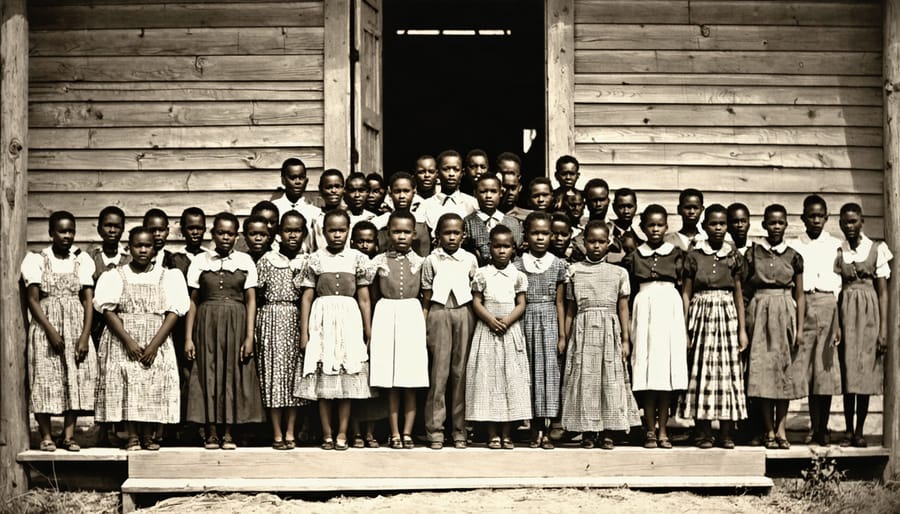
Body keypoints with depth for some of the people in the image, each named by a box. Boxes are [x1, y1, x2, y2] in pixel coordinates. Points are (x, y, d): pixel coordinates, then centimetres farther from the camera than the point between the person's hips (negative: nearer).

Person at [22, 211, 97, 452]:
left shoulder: (82, 260, 5)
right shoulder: (37, 260, 0)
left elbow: (88, 300, 2)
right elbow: (33, 300, -4)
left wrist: (85, 336, -9)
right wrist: (51, 332, -14)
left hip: (76, 326, 2)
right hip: (45, 327, -2)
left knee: (76, 379, -2)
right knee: (45, 380, -4)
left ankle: (69, 435, 2)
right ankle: (46, 436, 1)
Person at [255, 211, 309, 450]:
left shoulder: (307, 262, 6)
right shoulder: (266, 261, 2)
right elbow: (256, 296, 3)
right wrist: (251, 329, -3)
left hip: (298, 320, 2)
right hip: (272, 320, -2)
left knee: (295, 372, 3)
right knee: (274, 371, -2)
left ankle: (290, 432, 8)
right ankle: (277, 433, 2)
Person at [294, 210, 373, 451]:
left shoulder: (358, 259, 5)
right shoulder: (315, 259, 4)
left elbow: (364, 299, 6)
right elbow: (307, 297, 4)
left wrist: (369, 333, 5)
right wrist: (304, 332, 0)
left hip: (349, 321, 0)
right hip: (322, 320, 0)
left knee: (348, 377, 1)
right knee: (323, 377, 2)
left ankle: (342, 433, 8)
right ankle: (327, 433, 9)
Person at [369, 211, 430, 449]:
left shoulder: (419, 262, 4)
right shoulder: (379, 262, 3)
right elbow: (374, 297, 9)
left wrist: (424, 325, 1)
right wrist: (371, 329, 5)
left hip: (412, 316, 0)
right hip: (386, 316, 0)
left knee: (411, 381, 1)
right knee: (391, 384, 1)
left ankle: (407, 432, 5)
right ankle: (395, 433, 5)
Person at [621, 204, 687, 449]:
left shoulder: (676, 254, 6)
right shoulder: (634, 256, 7)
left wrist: (685, 323, -1)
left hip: (670, 309, 0)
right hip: (645, 309, 0)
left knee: (667, 370, 0)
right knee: (647, 372, -2)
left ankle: (663, 431, 7)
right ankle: (650, 431, 4)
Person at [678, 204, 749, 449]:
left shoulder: (733, 256, 7)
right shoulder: (694, 255, 2)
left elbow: (738, 294, 10)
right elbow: (686, 293, 3)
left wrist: (742, 329, 7)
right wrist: (684, 329, -3)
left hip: (727, 317, 2)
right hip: (701, 315, -1)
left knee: (728, 371, 1)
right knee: (702, 371, -2)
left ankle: (726, 433, 6)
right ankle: (704, 433, 4)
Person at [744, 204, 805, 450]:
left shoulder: (793, 256, 5)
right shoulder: (753, 253, 3)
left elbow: (799, 294, 7)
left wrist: (800, 328, 1)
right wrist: (743, 325, -2)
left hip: (785, 313, 1)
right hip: (760, 312, -1)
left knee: (785, 368, 1)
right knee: (763, 367, -2)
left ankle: (780, 428, 7)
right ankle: (769, 431, 2)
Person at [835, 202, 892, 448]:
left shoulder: (876, 250, 3)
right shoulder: (837, 252, 7)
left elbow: (883, 292, 1)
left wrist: (883, 329, -6)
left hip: (869, 314, -1)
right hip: (844, 313, 1)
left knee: (866, 372, 0)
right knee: (847, 372, 1)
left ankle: (859, 431, 6)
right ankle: (849, 430, 9)